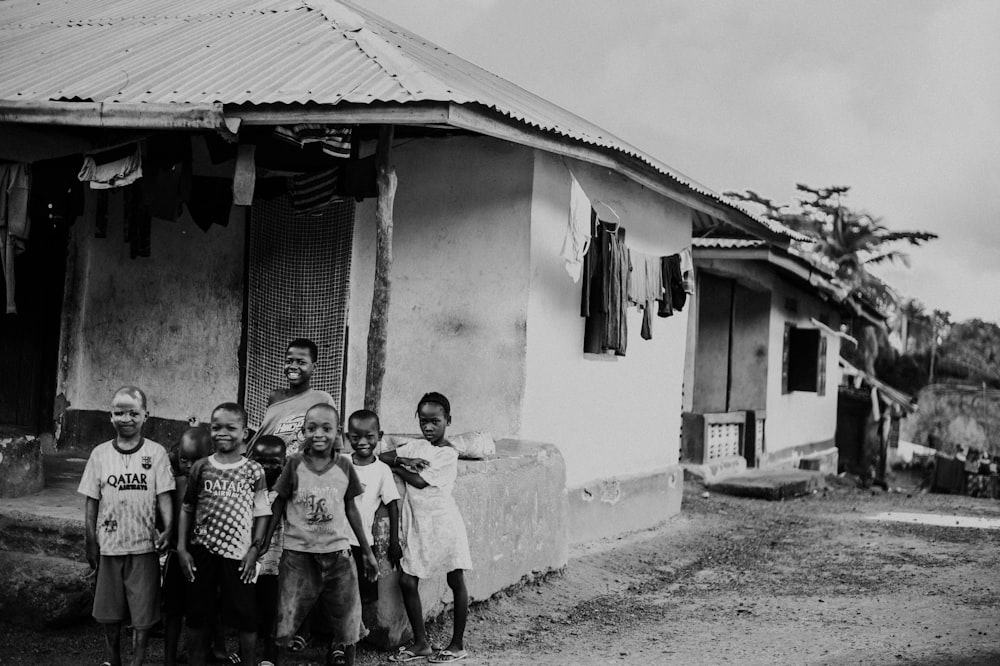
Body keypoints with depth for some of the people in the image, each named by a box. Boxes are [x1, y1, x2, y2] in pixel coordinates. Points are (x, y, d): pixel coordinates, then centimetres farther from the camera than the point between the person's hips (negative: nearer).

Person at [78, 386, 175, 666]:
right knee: (110, 615, 12)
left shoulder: (156, 453, -3)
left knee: (143, 616, 2)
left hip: (144, 547, -2)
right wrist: (90, 543, 3)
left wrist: (167, 529, -20)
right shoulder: (100, 453, 2)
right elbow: (91, 503, 5)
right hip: (109, 547, 2)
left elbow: (164, 496, -5)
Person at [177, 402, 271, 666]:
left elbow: (262, 514, 1)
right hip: (201, 552, 2)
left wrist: (255, 548, -7)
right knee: (197, 615, 10)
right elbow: (187, 510, 6)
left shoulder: (254, 471, -1)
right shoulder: (201, 468, 2)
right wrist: (182, 548, 0)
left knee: (247, 616, 2)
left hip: (238, 554, -1)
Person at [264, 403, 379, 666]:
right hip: (298, 553, -2)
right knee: (283, 627, 0)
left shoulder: (344, 466, 0)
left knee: (346, 629, 6)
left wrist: (368, 553, 13)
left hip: (338, 553, 2)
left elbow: (351, 510, 9)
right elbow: (278, 507, 3)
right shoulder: (294, 464, -4)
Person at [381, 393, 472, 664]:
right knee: (407, 581, 2)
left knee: (456, 581, 5)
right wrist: (405, 460, -11)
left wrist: (397, 467, -3)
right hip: (416, 524, 6)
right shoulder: (416, 446, 9)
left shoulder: (448, 454, -10)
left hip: (443, 522, -6)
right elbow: (382, 456, 6)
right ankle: (421, 643, 15)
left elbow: (421, 481, -16)